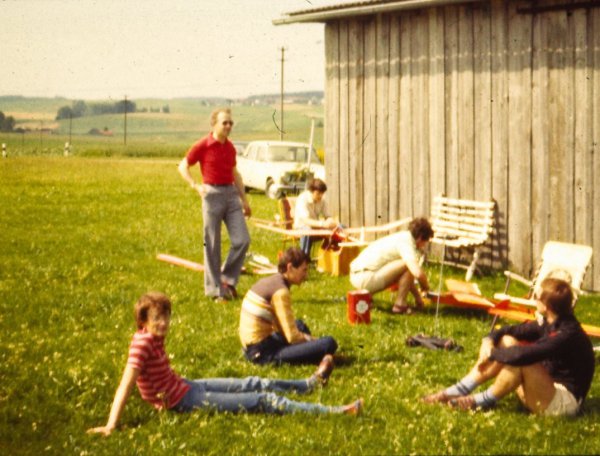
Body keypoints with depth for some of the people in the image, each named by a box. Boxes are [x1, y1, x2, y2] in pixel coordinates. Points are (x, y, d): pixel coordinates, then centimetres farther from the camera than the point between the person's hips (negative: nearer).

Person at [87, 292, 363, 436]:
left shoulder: (154, 337, 1)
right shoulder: (142, 343, -26)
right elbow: (125, 386, -31)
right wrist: (111, 426, -36)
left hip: (185, 386, 9)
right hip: (183, 402, -9)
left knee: (254, 384, 20)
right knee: (262, 400, -7)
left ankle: (310, 383, 42)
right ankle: (331, 412, -5)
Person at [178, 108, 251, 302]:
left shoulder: (230, 147, 12)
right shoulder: (202, 146, -5)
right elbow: (183, 167, -1)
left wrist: (244, 200, 21)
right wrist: (196, 186, -17)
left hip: (231, 193, 5)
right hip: (212, 194, -5)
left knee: (242, 240, -4)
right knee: (212, 245, 0)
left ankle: (227, 279, 13)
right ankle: (214, 289, 8)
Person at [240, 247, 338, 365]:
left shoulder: (266, 282, 14)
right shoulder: (280, 291, -14)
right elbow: (292, 336, -16)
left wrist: (308, 338, 14)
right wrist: (312, 340, 3)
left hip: (250, 349, 10)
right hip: (263, 353, -10)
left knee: (299, 325, 33)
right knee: (329, 343, -17)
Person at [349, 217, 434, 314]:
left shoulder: (402, 237, 17)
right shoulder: (406, 243, -13)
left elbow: (405, 276, 28)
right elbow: (418, 273, -26)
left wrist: (417, 296, 27)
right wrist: (425, 288, -5)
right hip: (365, 278, -10)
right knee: (409, 266, -14)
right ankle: (400, 305, -5)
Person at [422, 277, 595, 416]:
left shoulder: (567, 334, -26)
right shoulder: (548, 324, 2)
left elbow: (523, 354, -36)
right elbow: (511, 330, 9)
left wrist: (492, 353, -19)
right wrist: (489, 340, -12)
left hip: (564, 401, -9)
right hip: (548, 388, 9)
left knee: (521, 360, -32)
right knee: (507, 341, 0)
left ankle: (485, 400, -9)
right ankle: (460, 390, -4)